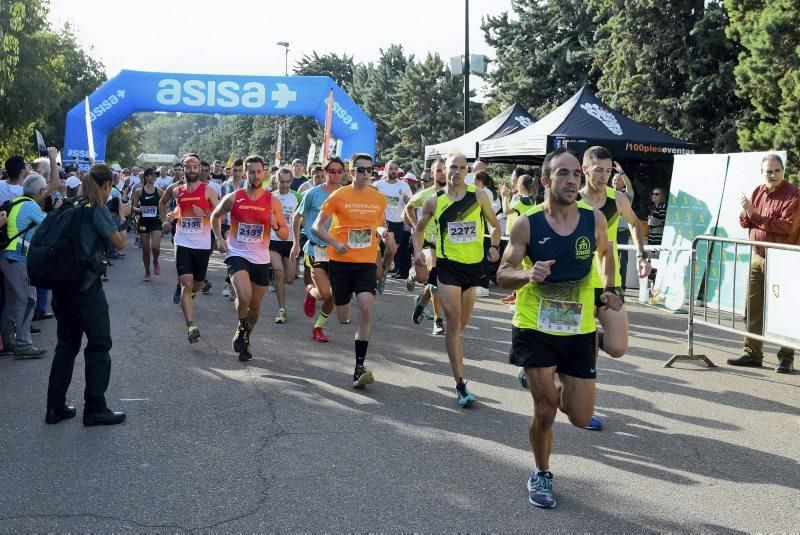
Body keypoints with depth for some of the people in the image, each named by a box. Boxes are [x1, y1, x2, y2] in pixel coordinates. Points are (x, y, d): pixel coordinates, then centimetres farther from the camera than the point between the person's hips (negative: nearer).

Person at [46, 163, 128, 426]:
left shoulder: (73, 207, 11)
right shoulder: (98, 209, -10)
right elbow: (120, 243, -9)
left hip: (62, 284, 7)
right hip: (86, 286, -7)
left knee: (66, 345, 15)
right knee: (99, 346, 4)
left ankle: (56, 407, 19)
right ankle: (95, 409, 7)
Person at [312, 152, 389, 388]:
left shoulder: (379, 198, 6)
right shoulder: (339, 196, -4)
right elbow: (317, 226, -1)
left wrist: (382, 231, -1)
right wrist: (334, 243, -17)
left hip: (367, 262, 2)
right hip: (340, 261, -1)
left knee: (365, 307, -18)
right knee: (342, 316, 5)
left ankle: (360, 366, -14)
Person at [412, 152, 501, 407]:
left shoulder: (479, 197, -1)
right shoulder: (434, 201, -1)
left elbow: (495, 225, 10)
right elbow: (420, 228, 14)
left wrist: (494, 246, -8)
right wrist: (418, 251, -3)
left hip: (474, 265, 2)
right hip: (448, 265, -2)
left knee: (463, 323, 15)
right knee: (454, 322, -9)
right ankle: (460, 385, -8)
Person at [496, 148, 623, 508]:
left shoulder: (594, 219, -4)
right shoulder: (527, 224, -11)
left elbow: (606, 254, 18)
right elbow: (503, 276, -7)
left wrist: (609, 289, 5)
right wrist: (528, 274, -27)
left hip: (579, 330, 3)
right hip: (535, 328, -2)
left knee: (581, 418, 4)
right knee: (544, 412, -2)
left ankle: (559, 391, 41)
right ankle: (541, 475, 25)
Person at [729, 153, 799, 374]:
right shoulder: (758, 192, 12)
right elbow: (744, 223, 11)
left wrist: (755, 215, -18)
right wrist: (747, 212, -11)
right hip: (757, 257, 6)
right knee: (753, 307, 9)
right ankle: (752, 354, 18)